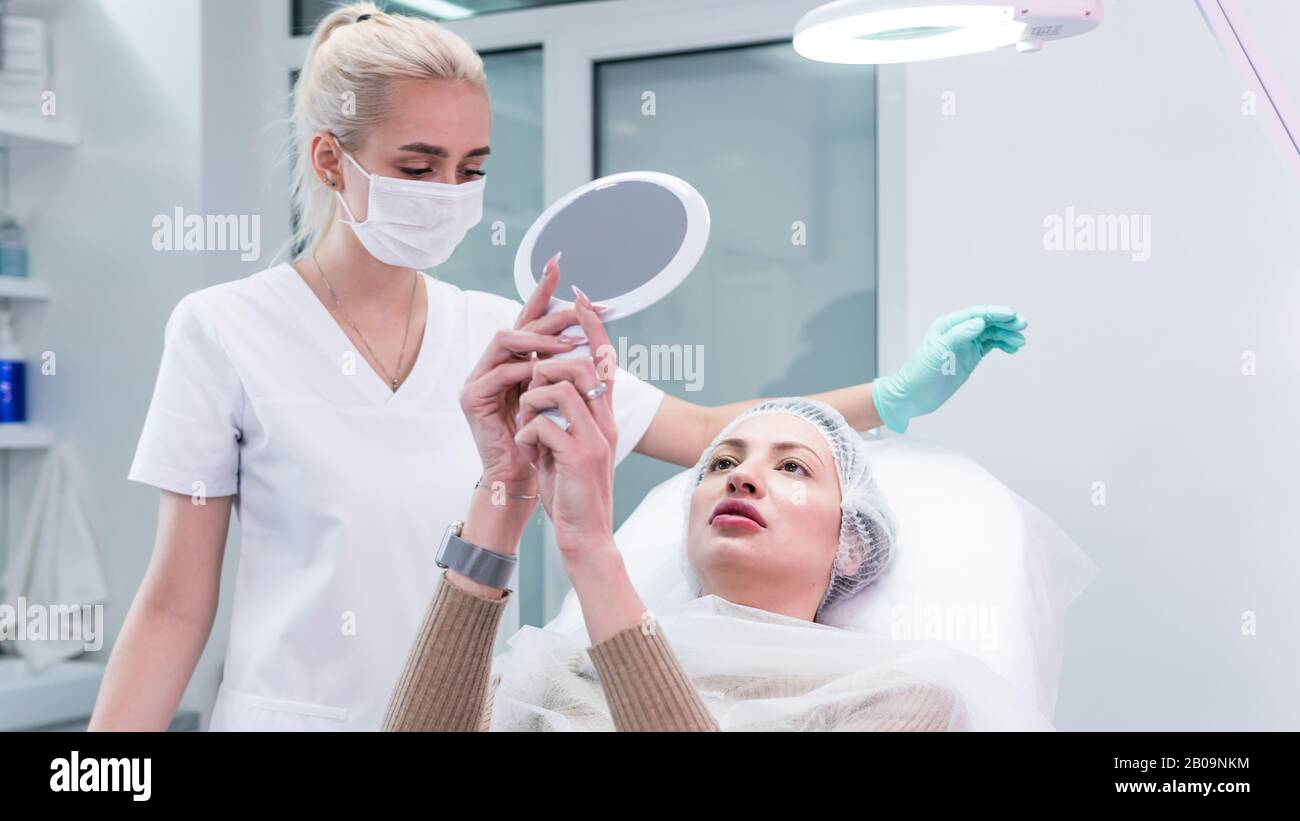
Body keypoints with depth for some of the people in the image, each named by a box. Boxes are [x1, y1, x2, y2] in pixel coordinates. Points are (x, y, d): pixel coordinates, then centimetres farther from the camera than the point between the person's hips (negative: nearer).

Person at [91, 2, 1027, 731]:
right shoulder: (224, 333, -7)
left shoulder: (508, 336, 3)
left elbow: (704, 432, 5)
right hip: (293, 710, -3)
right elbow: (176, 605, -6)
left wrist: (897, 396, -4)